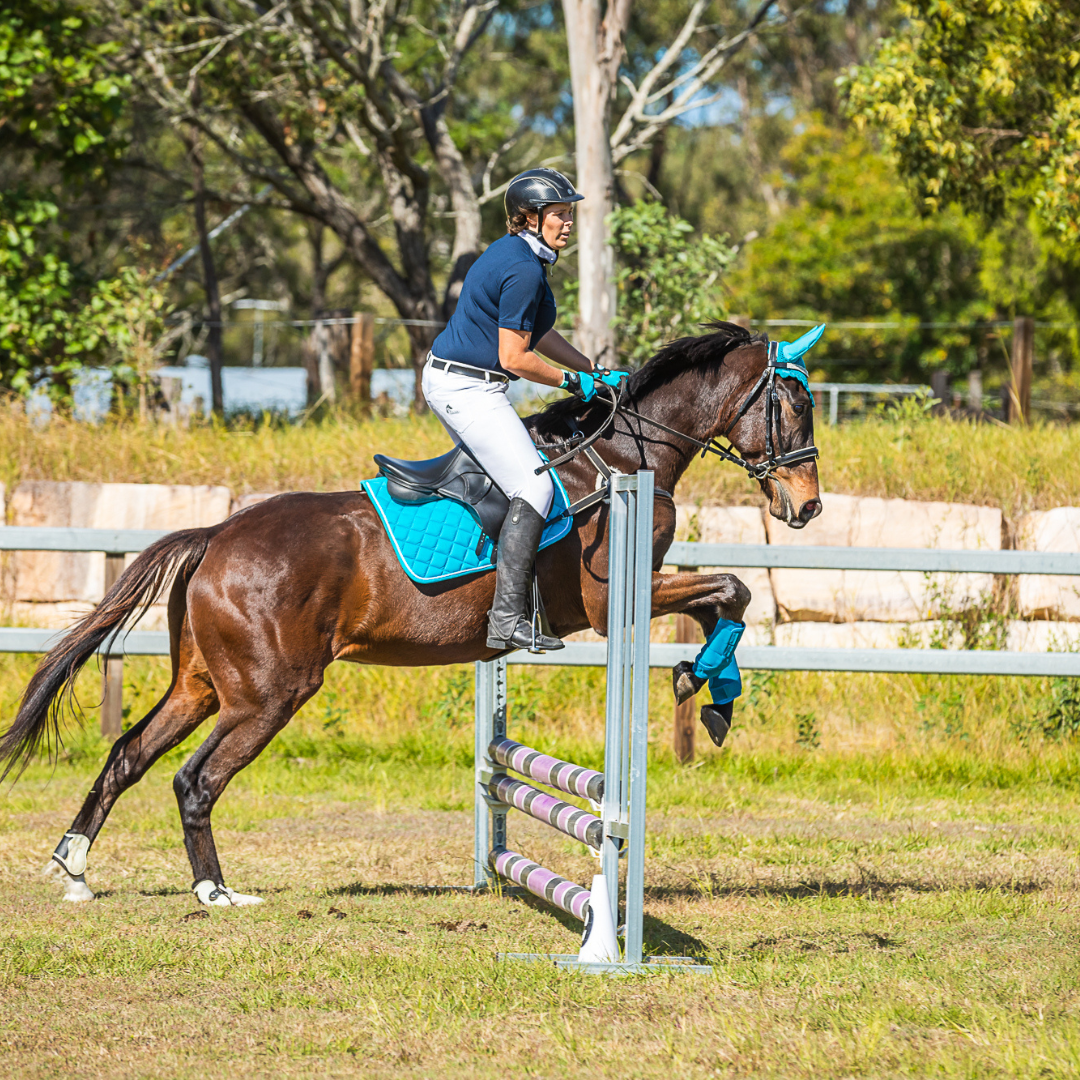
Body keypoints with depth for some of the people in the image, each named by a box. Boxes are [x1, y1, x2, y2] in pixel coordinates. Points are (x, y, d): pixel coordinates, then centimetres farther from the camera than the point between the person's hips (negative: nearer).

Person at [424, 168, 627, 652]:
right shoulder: (524, 271, -19)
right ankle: (506, 620, -23)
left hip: (445, 379, 11)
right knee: (534, 488, -15)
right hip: (469, 388, -11)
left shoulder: (512, 254, 14)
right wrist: (573, 382, -8)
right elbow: (514, 357, -20)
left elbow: (541, 334, 24)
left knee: (505, 470, 28)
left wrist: (597, 371, 18)